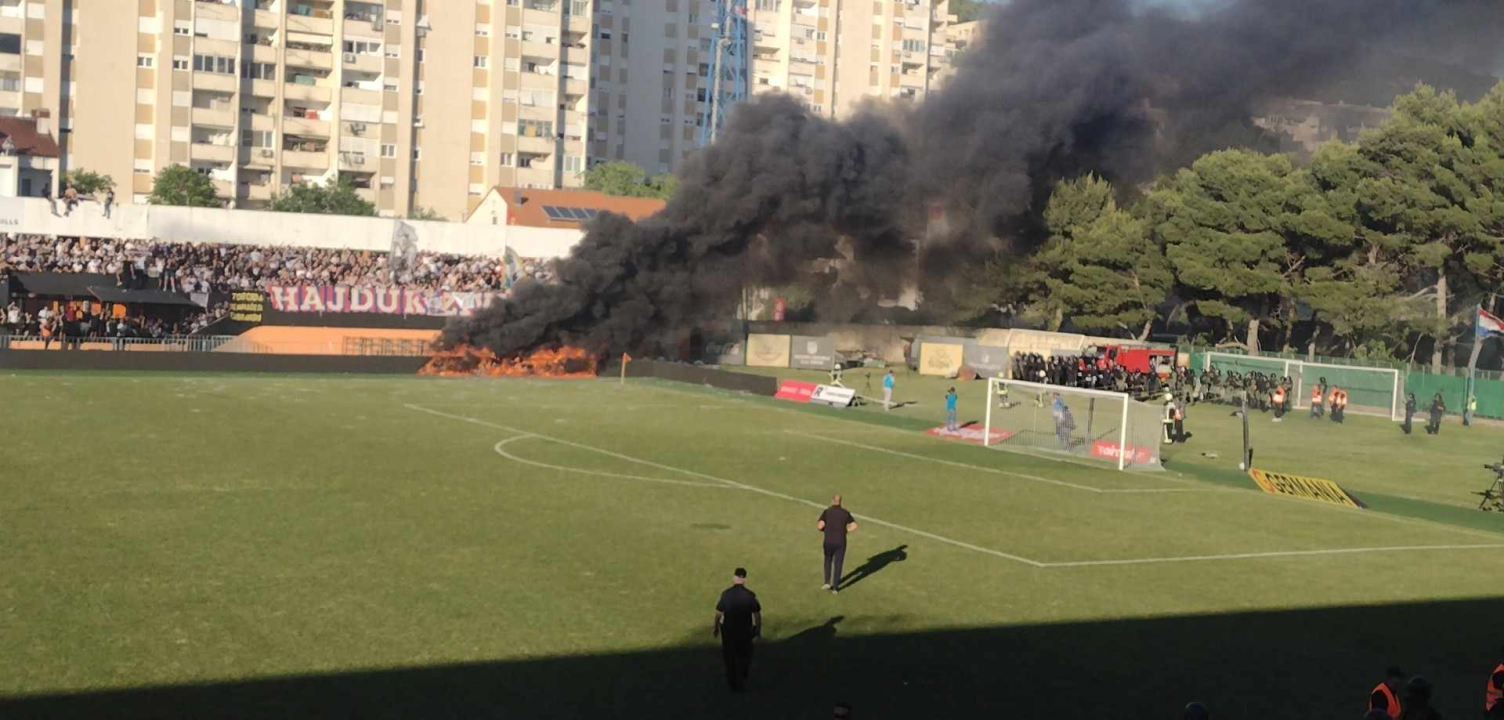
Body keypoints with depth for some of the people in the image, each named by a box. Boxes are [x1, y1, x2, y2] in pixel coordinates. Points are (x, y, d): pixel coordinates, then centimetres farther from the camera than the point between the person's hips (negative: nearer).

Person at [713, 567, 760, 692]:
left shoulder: (725, 594, -14)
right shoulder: (750, 596, -15)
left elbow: (718, 613, -7)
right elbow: (757, 614, -8)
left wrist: (716, 628, 9)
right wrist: (758, 629, 7)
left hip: (728, 631, 0)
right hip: (745, 631, 0)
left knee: (730, 658, 18)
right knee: (744, 657, 21)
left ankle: (733, 684, 26)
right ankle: (742, 682, 27)